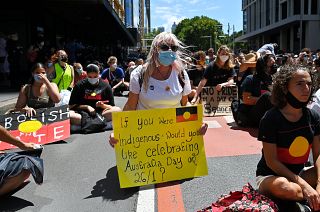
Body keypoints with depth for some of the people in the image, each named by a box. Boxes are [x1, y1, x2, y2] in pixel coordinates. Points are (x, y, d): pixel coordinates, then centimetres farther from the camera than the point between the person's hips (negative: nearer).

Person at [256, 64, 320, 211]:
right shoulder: (271, 119, -19)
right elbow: (271, 161, -19)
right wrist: (304, 185, -24)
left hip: (299, 173, 5)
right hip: (270, 175, -5)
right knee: (286, 188, -39)